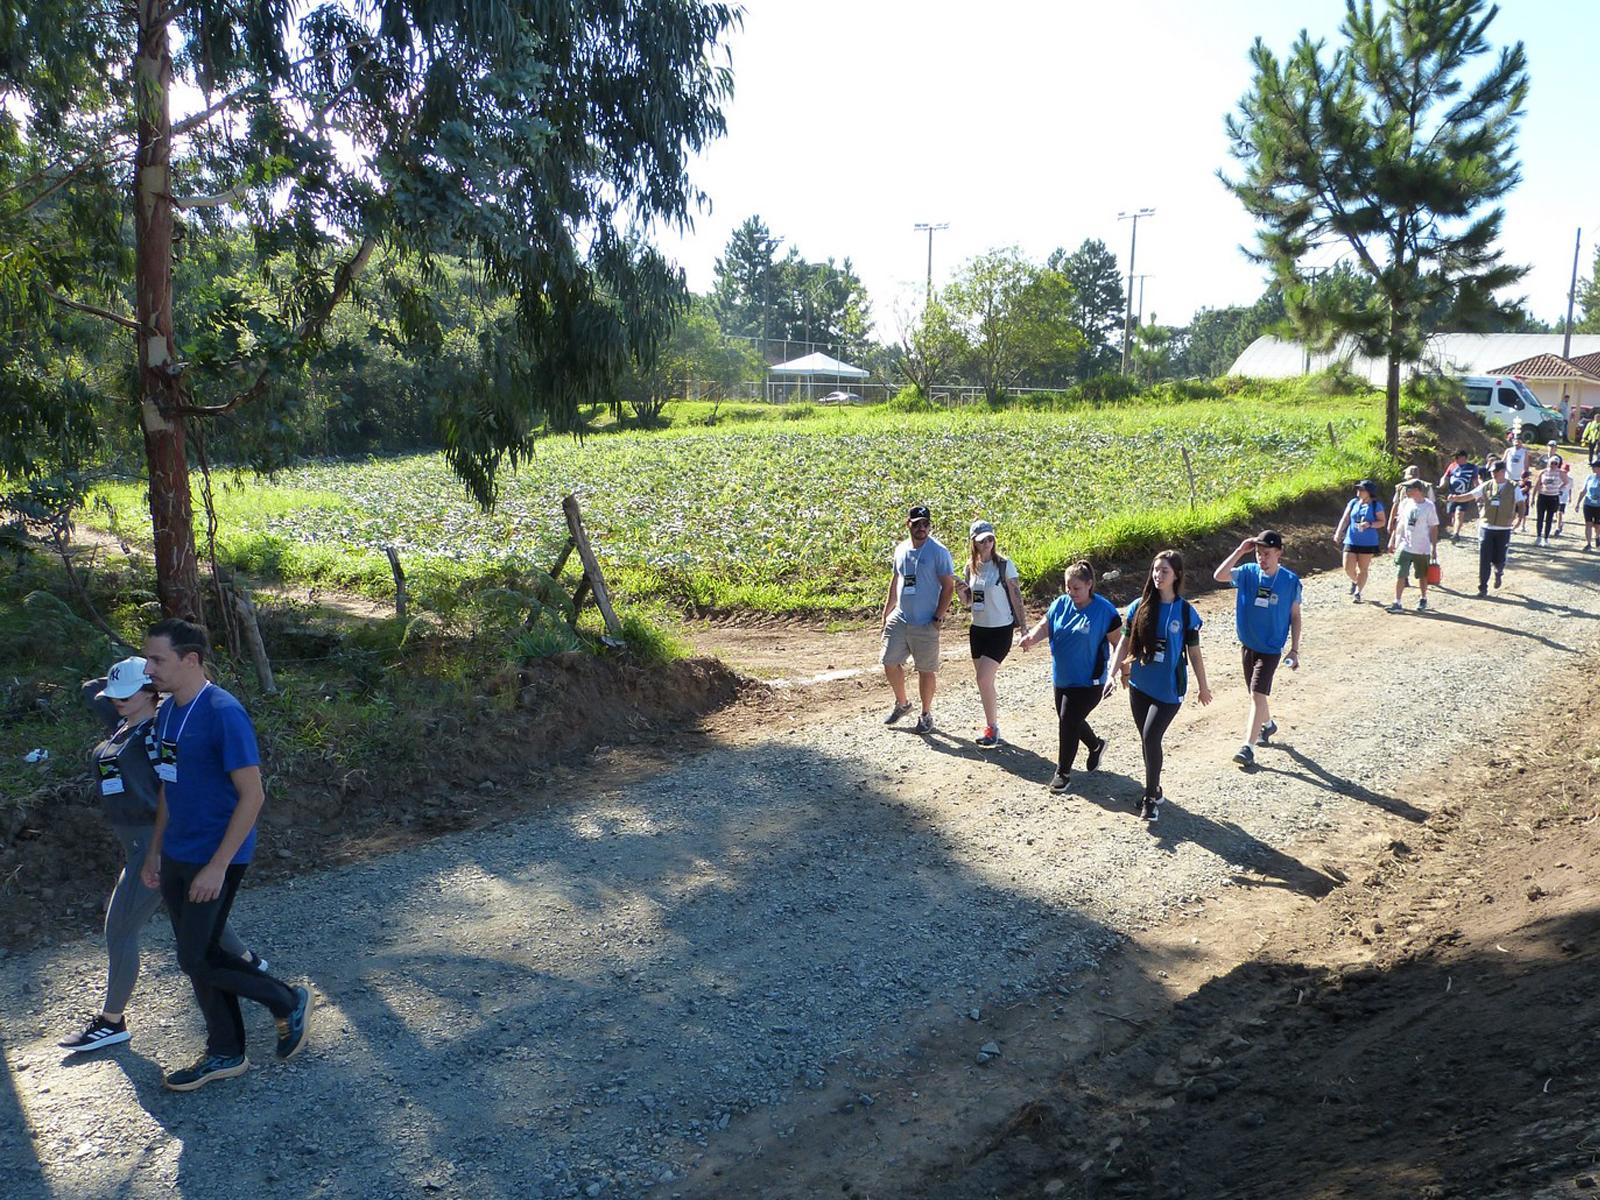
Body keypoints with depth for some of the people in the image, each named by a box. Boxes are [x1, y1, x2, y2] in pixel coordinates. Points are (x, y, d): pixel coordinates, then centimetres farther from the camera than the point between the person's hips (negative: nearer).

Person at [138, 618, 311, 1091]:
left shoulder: (223, 713, -20)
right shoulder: (168, 711, 6)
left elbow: (252, 795, -21)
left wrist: (217, 867, -21)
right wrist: (155, 851, 17)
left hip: (214, 860, -8)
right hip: (176, 857, 8)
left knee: (197, 961, -4)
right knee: (199, 957, 14)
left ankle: (289, 1002, 16)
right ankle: (225, 1054, 28)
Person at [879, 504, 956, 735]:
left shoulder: (938, 552, -11)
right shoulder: (901, 550, 7)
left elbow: (948, 586, -11)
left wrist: (939, 616, -15)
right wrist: (886, 612, 16)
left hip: (925, 624, -5)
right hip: (899, 618, 5)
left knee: (926, 670, 5)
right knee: (890, 662, 7)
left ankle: (926, 714, 21)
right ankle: (902, 704, 30)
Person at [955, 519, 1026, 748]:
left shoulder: (1004, 565, -11)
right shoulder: (971, 567, 5)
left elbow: (1016, 597, -8)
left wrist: (1024, 627, -9)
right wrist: (961, 591, -9)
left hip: (1000, 630, -6)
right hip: (978, 629, 6)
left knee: (984, 680, -12)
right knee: (984, 682, 11)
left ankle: (992, 729, 1)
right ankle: (991, 726, 23)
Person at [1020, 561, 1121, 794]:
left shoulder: (1104, 610, -14)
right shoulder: (1060, 604, 0)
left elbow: (1117, 641, -9)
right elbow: (1044, 625, -3)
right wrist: (1032, 637, -24)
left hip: (1088, 681, -6)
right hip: (1062, 677, 6)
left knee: (1069, 722, -7)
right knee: (1070, 721, 20)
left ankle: (1063, 772, 9)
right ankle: (1096, 745, 49)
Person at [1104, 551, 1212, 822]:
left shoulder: (1185, 612, -8)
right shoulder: (1139, 607, -1)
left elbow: (1194, 653, -1)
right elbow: (1125, 643, 3)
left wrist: (1203, 687, 6)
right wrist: (1113, 673, -7)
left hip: (1169, 688, -4)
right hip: (1140, 685, 4)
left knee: (1150, 739, -12)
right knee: (1147, 740, 13)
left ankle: (1151, 797, 4)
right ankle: (1154, 791, 31)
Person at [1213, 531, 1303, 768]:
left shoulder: (1290, 581, -11)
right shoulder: (1248, 572, -7)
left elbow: (1295, 616, -2)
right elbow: (1219, 576, -24)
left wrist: (1294, 650, -4)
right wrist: (1240, 551, -26)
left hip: (1271, 648, -4)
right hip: (1248, 644, 4)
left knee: (1257, 694, -12)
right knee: (1257, 693, 20)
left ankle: (1247, 747, -10)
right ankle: (1268, 724, 47)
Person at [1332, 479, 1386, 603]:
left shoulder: (1376, 505, -4)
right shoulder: (1353, 503, 5)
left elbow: (1382, 522, -4)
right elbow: (1345, 519, 5)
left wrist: (1369, 524, -21)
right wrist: (1338, 533, -7)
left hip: (1368, 542, -3)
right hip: (1351, 540, 3)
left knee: (1363, 568, 2)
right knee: (1348, 568, -1)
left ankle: (1357, 593, 8)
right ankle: (1355, 581, 31)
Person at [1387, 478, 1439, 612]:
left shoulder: (1429, 506, -10)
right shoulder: (1405, 503, 1)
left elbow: (1433, 528, -6)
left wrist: (1434, 548, -6)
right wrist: (1392, 539, 9)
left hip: (1422, 549, -2)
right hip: (1405, 546, 3)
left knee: (1422, 576, 13)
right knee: (1400, 575, -5)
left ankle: (1423, 600, 31)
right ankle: (1397, 603, -2)